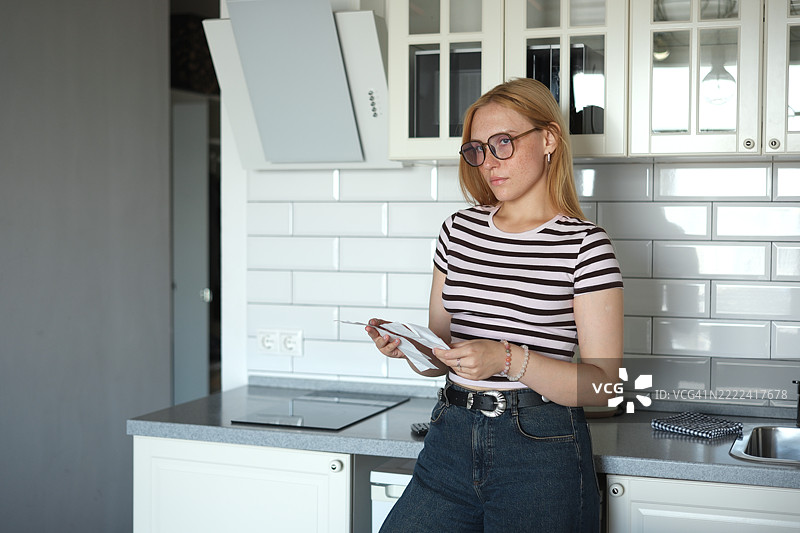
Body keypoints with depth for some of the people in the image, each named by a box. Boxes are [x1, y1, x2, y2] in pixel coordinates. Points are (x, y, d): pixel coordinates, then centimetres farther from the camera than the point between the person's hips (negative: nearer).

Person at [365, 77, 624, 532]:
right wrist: (407, 347, -6)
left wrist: (509, 359, -23)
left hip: (542, 451, -4)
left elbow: (602, 384, -11)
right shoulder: (460, 229, 9)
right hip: (450, 442, 5)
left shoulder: (585, 244, -7)